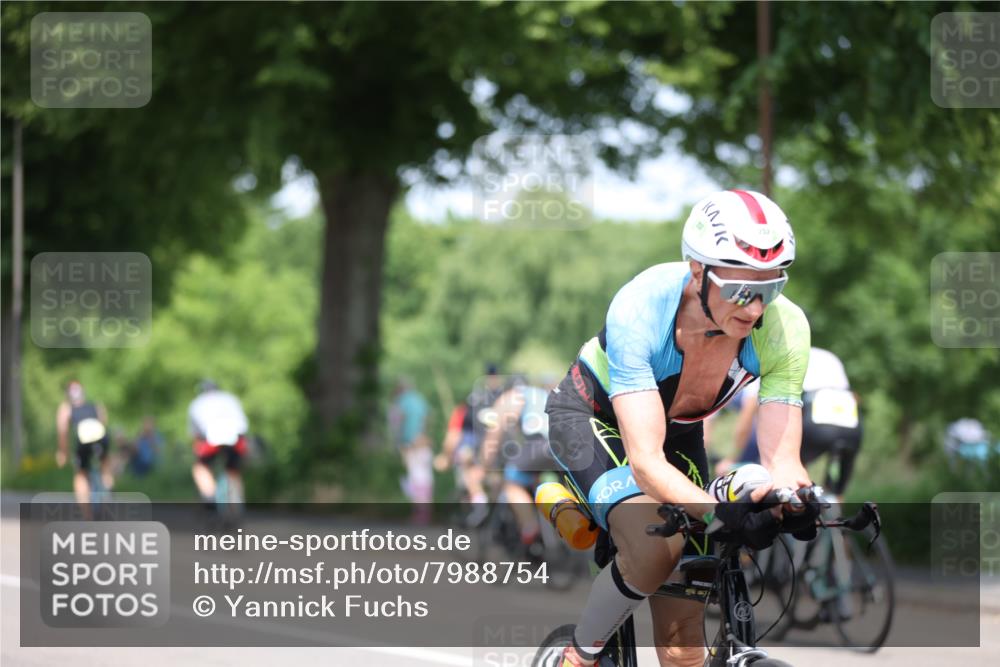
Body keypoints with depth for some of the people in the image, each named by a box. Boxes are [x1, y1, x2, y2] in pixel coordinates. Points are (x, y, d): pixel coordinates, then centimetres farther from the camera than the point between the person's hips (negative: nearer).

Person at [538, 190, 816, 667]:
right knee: (652, 549, -32)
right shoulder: (640, 309, -38)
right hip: (593, 418, -4)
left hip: (679, 431, 4)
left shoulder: (784, 328, -28)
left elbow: (781, 460, -27)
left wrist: (798, 501, -50)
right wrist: (720, 512, -59)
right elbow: (646, 461, -43)